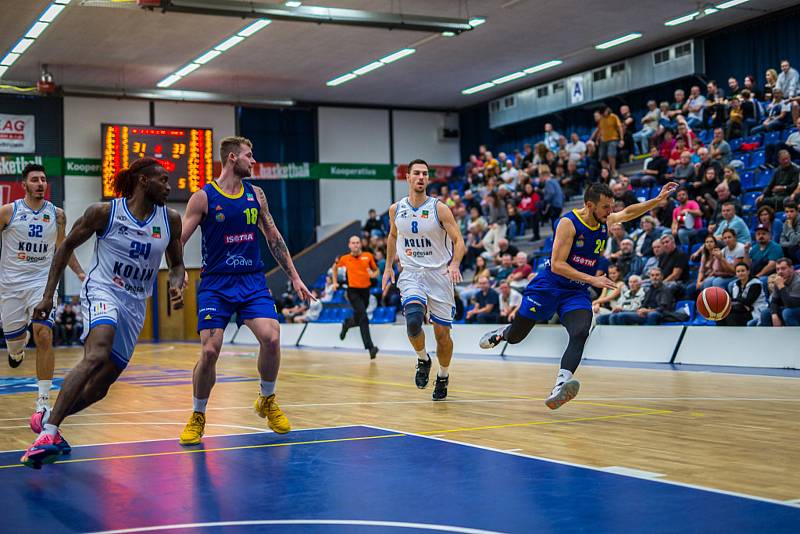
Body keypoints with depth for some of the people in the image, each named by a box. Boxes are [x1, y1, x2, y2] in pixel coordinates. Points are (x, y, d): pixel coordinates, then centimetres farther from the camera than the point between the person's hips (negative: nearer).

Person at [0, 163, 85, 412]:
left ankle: (44, 400, -14)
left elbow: (62, 246, 18)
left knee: (43, 336, -18)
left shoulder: (57, 214, 3)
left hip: (42, 281, 0)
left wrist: (80, 272, 10)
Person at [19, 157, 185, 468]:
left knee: (100, 387, 5)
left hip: (135, 306, 5)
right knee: (97, 356, -33)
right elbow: (67, 246, 4)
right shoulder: (104, 212, -5)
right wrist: (48, 296, 0)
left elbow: (177, 264, 15)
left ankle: (46, 418, 30)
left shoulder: (170, 220, 4)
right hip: (101, 291, -5)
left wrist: (177, 285, -8)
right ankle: (48, 432, -36)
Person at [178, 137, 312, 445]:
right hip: (215, 283, -3)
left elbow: (274, 238, 16)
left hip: (252, 280, 3)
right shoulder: (204, 197, -4)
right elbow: (178, 240, -4)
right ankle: (197, 417, 9)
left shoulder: (256, 195, 9)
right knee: (209, 351, -13)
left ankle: (267, 402, 8)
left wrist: (294, 278, 14)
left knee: (270, 338, -18)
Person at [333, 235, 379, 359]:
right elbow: (335, 267, 21)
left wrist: (374, 274, -10)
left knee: (358, 319, 16)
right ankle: (370, 347, -22)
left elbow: (376, 270, 12)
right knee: (363, 318, -18)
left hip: (365, 290, 3)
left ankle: (346, 324, 53)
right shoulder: (344, 258, 1)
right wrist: (335, 282, 14)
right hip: (353, 291, -3)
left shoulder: (368, 256, 2)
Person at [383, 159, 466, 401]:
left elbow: (458, 241, -9)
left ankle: (443, 377, 30)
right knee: (413, 320, -27)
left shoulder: (439, 208, -8)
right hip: (411, 273, 1)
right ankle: (423, 360, 3)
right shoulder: (396, 209, 2)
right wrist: (388, 267, 17)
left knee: (442, 332, 3)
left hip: (439, 274, -1)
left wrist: (455, 264, -28)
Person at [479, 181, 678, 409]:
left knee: (580, 334, -27)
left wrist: (658, 199, 12)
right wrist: (592, 279, -28)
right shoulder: (569, 223, -18)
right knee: (515, 337, 8)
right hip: (548, 287, -4)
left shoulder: (605, 221, 3)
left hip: (577, 293, 4)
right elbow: (557, 265, -23)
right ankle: (501, 332, 46)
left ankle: (560, 386, -41)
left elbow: (628, 212, 23)